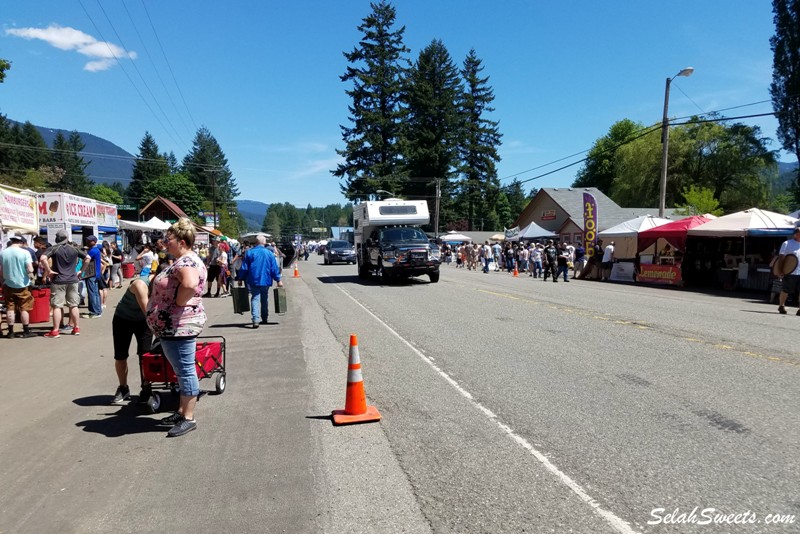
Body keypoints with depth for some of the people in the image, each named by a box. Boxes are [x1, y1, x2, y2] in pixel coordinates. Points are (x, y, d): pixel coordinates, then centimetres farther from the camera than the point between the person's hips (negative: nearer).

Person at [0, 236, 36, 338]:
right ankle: (26, 331, 10)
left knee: (10, 309, 10)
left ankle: (11, 332, 14)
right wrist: (31, 275, 3)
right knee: (24, 308, 5)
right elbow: (30, 269, -17)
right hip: (22, 284, -3)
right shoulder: (25, 252, -12)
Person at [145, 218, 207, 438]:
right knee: (182, 370, 17)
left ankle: (188, 419, 5)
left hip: (179, 326, -11)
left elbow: (190, 284, -39)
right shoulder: (183, 260, 16)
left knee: (185, 370, -3)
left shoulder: (187, 261, -18)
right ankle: (182, 412, 28)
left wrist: (178, 304, -25)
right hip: (171, 326, 11)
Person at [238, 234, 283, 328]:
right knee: (264, 300, 16)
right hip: (266, 281, 1)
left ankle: (255, 319, -19)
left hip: (253, 281, -1)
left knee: (255, 299, -3)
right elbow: (274, 268, 0)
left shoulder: (249, 253, -2)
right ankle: (264, 319, 26)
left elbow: (244, 268, -1)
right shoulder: (269, 253, -1)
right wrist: (278, 280, 5)